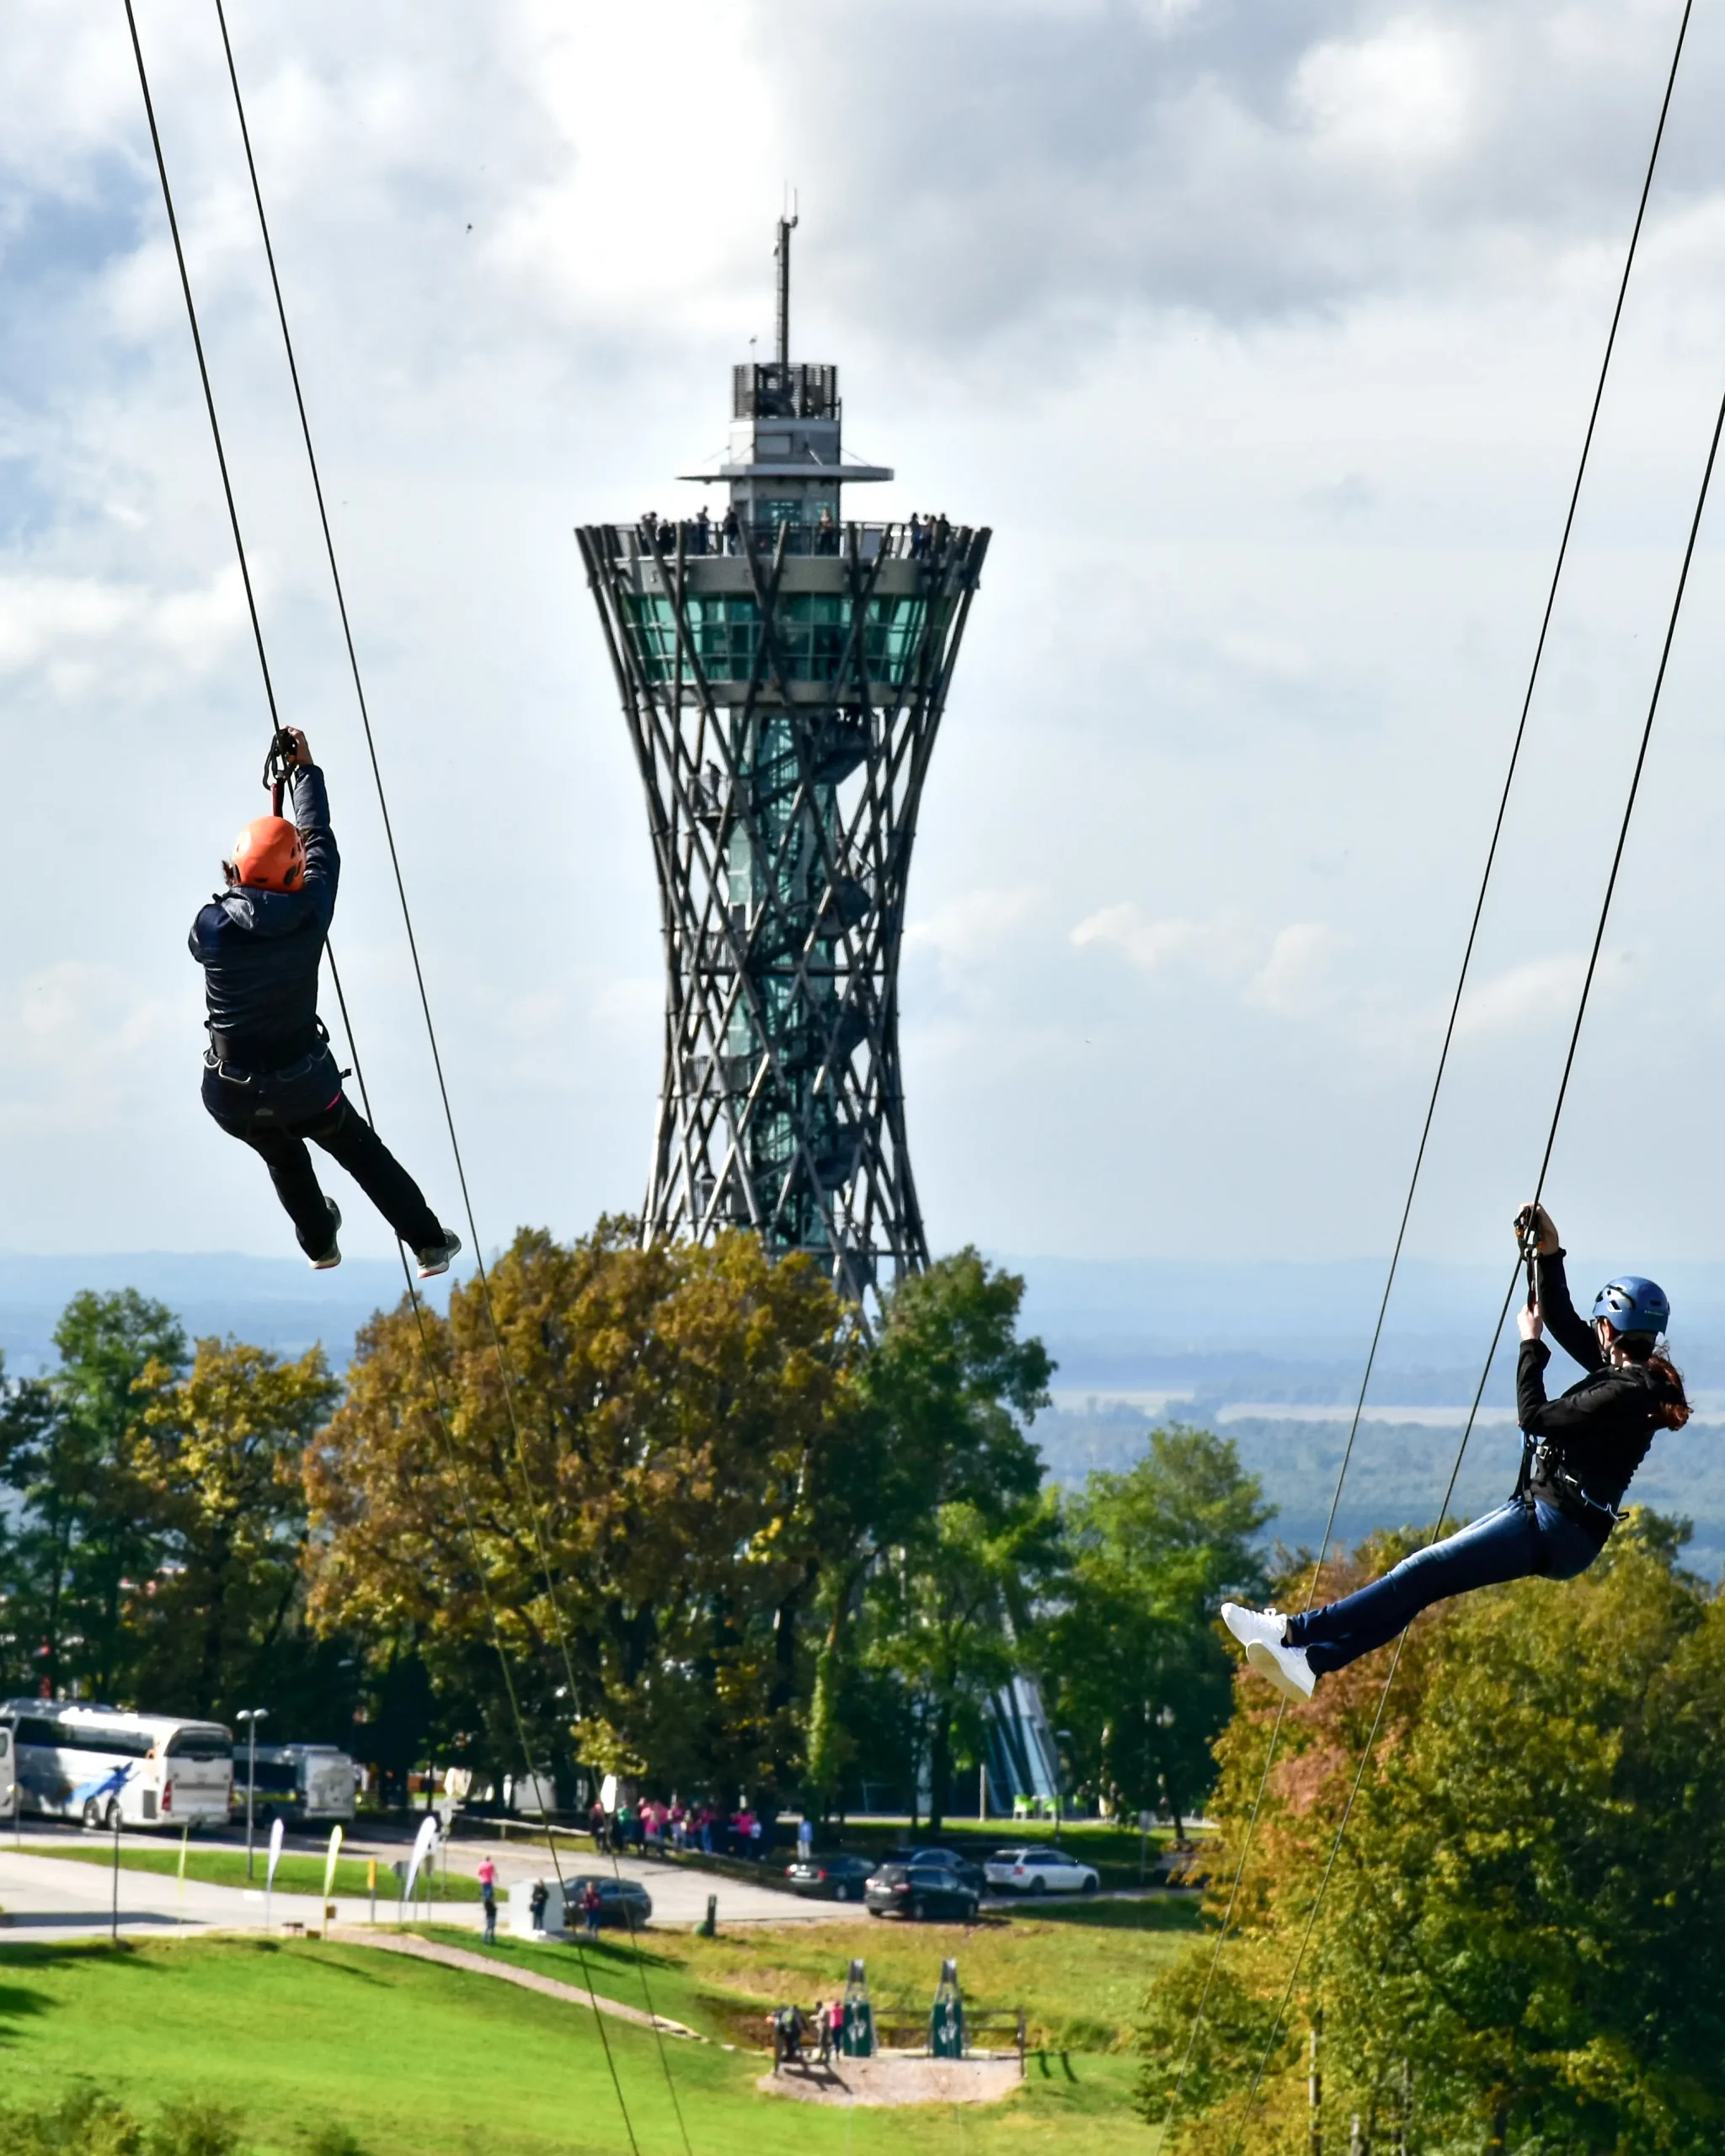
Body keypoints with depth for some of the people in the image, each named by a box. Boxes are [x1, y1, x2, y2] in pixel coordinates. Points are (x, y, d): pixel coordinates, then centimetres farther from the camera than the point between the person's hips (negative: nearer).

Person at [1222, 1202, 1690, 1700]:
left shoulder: (1626, 1393, -18)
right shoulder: (1635, 1375, 10)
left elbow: (1534, 1416, -16)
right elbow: (1563, 1322, 19)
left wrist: (1530, 1344, -5)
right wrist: (1549, 1253, 16)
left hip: (1553, 1531, -10)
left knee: (1425, 1574, -13)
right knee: (1425, 1577, 5)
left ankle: (1295, 1632, -14)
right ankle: (1310, 1661, 1)